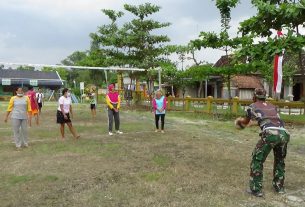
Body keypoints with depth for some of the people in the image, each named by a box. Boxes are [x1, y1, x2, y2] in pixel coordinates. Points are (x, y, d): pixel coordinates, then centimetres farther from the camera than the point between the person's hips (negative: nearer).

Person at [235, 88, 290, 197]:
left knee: (257, 160, 11)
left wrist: (239, 121, 56)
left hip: (270, 134, -5)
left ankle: (256, 189, 11)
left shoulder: (252, 107, 17)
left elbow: (245, 122, 33)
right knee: (280, 160, 27)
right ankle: (279, 187, 35)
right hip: (284, 133, 5)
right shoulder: (272, 106, 28)